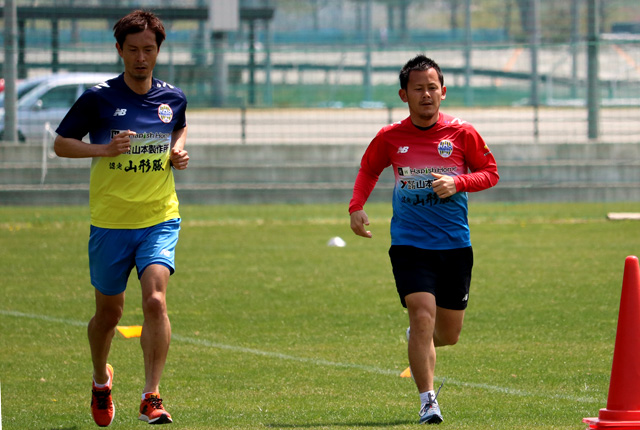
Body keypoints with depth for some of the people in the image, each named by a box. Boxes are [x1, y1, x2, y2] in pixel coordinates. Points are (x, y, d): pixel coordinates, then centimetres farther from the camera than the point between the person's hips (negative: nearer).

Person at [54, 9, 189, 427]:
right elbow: (61, 143, 0)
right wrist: (103, 149, -16)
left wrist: (179, 150, 4)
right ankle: (101, 380, 40)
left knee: (155, 298, -21)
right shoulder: (99, 99, -6)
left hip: (160, 219, 1)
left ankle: (152, 396, -20)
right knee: (109, 312, 11)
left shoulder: (173, 98, 3)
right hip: (110, 221, -1)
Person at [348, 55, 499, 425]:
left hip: (455, 245, 1)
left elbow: (490, 173, 5)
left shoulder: (462, 133, -3)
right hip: (409, 244, -1)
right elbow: (368, 170, 17)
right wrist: (356, 207, 1)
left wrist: (458, 182, -14)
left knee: (449, 334, 10)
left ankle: (419, 344, 47)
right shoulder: (390, 138, 0)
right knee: (423, 314, -20)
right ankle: (428, 401, -15)